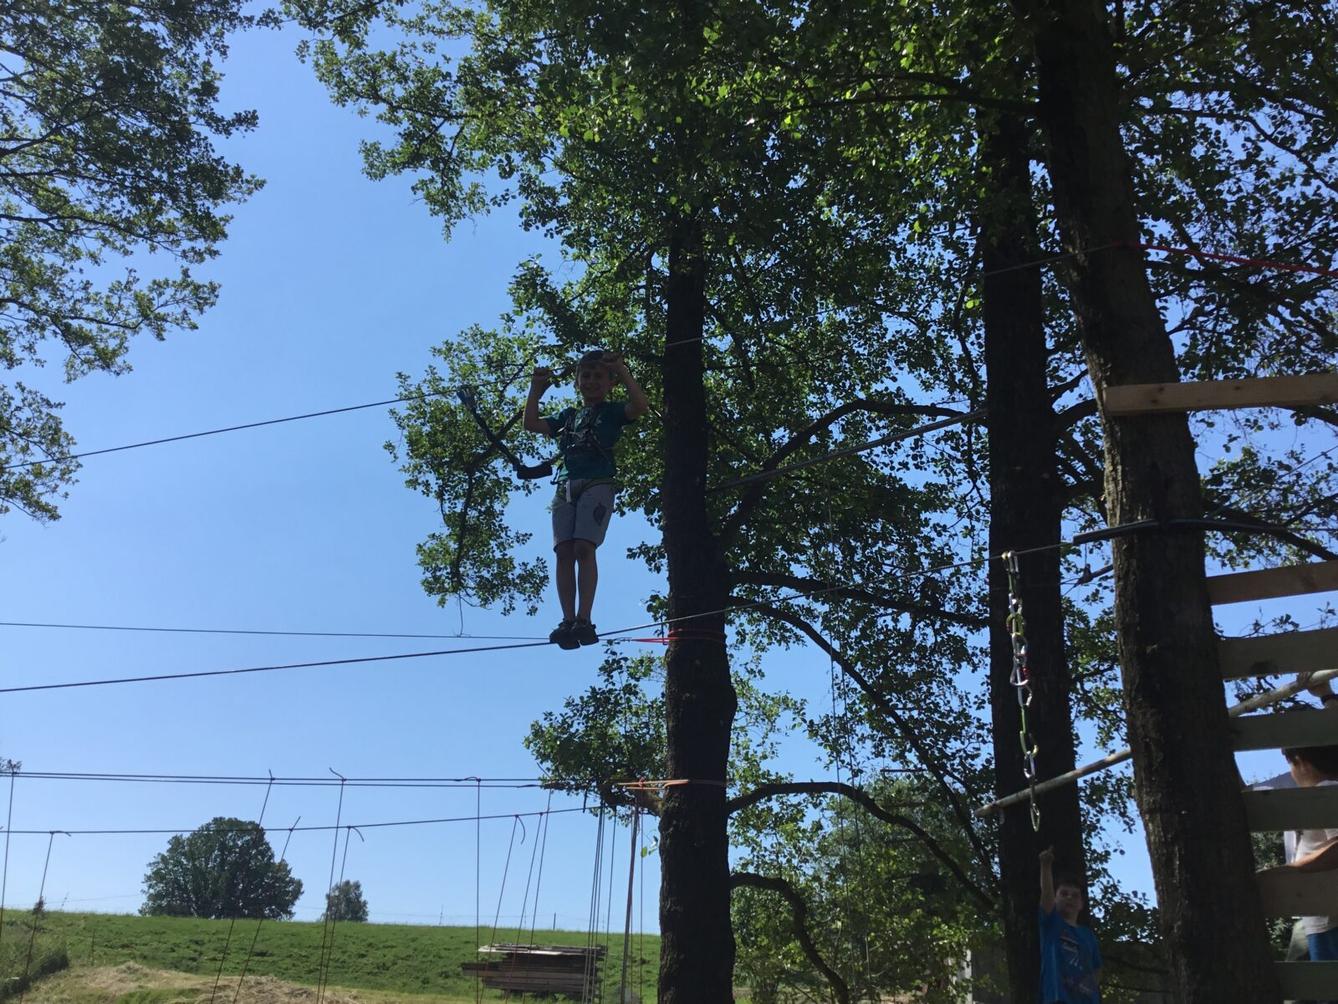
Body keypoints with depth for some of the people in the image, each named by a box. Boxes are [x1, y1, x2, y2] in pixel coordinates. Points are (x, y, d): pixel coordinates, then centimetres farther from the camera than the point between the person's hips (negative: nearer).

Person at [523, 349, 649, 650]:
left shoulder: (612, 411, 12)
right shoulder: (568, 415, 26)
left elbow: (640, 406, -8)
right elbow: (532, 424, 18)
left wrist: (623, 371, -7)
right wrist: (536, 389, 16)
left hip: (597, 484, -5)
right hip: (566, 486, 5)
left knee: (584, 547, -20)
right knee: (564, 551, -9)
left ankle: (584, 619, -24)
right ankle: (568, 621, -12)